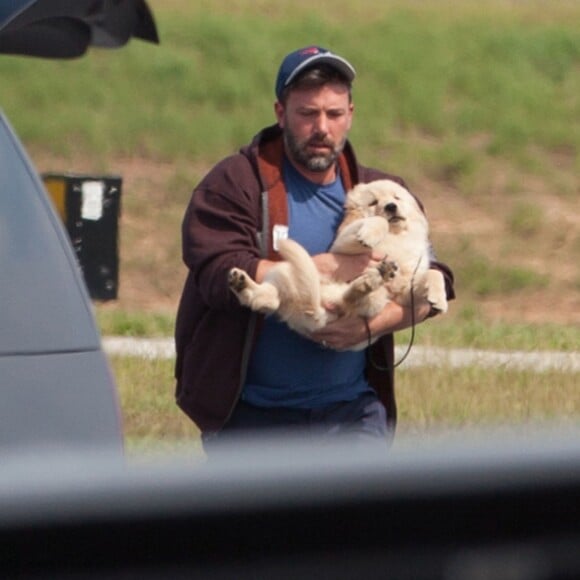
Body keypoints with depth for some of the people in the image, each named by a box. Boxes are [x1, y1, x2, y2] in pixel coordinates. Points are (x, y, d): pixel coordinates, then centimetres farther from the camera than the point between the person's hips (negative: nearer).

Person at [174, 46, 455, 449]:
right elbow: (220, 276, -18)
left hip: (351, 414, 2)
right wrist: (329, 267, -18)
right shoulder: (234, 185, -3)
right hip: (249, 417, -2)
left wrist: (371, 325, -18)